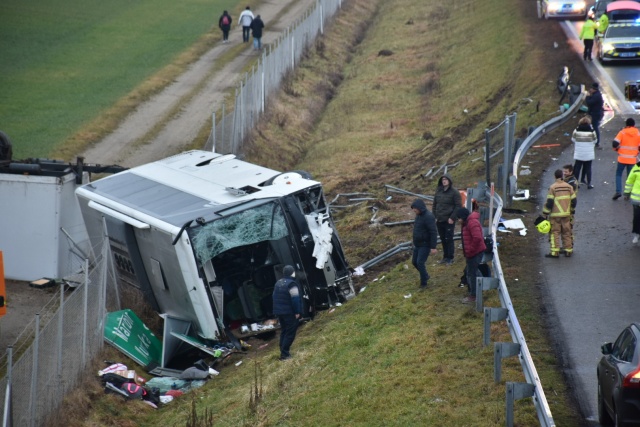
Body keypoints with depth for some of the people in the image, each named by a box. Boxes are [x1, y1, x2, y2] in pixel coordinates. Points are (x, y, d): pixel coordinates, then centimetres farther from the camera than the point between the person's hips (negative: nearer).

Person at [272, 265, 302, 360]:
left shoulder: (278, 283, 12)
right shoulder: (291, 284, -16)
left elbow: (275, 298, 17)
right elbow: (295, 299, -21)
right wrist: (297, 312, -14)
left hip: (279, 312, 9)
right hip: (290, 313, -9)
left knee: (283, 331, 17)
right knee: (290, 333, -5)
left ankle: (283, 352, 17)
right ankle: (284, 354, -11)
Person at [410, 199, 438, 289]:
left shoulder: (428, 217, -21)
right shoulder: (419, 215, 7)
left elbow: (433, 233, -23)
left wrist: (433, 247, -24)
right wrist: (415, 243, 22)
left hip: (425, 245, -9)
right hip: (417, 244, 9)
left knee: (420, 262, -12)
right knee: (414, 262, 13)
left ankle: (424, 283, 2)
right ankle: (425, 276, 33)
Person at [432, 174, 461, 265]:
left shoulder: (454, 192, -6)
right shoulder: (438, 192, 10)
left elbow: (458, 206, -9)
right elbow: (434, 205, 17)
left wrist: (452, 218, -13)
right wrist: (435, 216, 8)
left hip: (449, 221, -5)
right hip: (439, 220, 5)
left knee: (449, 239, -3)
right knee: (443, 239, 10)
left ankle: (450, 258, 5)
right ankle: (445, 257, 19)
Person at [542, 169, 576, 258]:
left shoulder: (552, 187, -11)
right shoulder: (568, 187, 3)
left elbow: (549, 202, -13)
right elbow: (573, 201, 9)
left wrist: (545, 214, -6)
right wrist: (572, 211, 24)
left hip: (555, 215, -4)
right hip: (566, 214, 4)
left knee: (554, 232, 0)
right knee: (566, 232, 13)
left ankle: (554, 252, -6)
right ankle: (568, 251, 18)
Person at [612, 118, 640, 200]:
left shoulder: (622, 132, -7)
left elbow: (615, 143, -15)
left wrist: (616, 149, 5)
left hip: (622, 158, -2)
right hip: (632, 159, 2)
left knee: (618, 174, 11)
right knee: (630, 176, 11)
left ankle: (618, 191, -4)